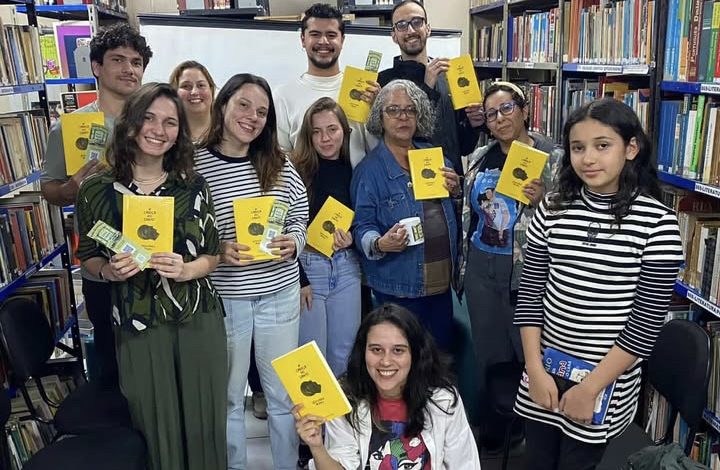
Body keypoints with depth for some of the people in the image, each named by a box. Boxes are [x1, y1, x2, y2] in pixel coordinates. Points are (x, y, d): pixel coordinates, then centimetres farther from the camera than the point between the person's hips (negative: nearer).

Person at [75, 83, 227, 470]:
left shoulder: (193, 186, 1)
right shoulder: (97, 190, -2)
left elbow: (212, 253, 5)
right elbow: (88, 256, 9)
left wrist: (185, 270, -15)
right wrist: (109, 271, -13)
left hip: (199, 320, 1)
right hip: (139, 326, -1)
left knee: (204, 425, 9)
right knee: (156, 429, 11)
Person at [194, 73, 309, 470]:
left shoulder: (280, 166, 0)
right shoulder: (194, 166, -8)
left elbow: (300, 222, 9)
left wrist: (292, 244, -11)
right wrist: (218, 253, -22)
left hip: (280, 294, 3)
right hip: (223, 298, -2)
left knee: (283, 393, 18)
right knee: (228, 397, 16)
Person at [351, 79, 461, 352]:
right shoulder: (369, 169, -8)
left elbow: (452, 212, 17)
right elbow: (362, 225, -9)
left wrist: (455, 190, -4)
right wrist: (380, 244, -29)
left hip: (441, 279, 6)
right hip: (398, 285, -5)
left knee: (443, 350, 19)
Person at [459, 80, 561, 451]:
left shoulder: (551, 158, -7)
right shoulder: (479, 158, 7)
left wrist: (539, 201, -22)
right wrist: (463, 266, 8)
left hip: (525, 270, -4)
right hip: (480, 268, 5)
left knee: (528, 352, 6)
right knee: (488, 354, 15)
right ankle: (491, 433, 33)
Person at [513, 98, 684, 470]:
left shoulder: (657, 222, -12)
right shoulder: (553, 209, -3)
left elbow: (647, 321, -12)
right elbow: (530, 292, -1)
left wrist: (591, 387, -12)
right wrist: (534, 368, -7)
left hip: (608, 380, -3)